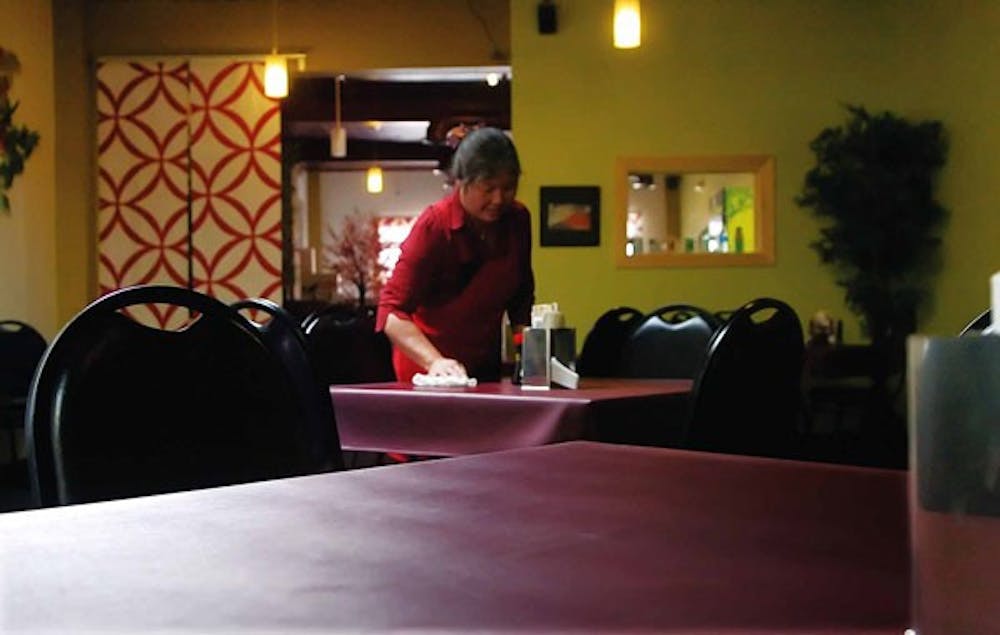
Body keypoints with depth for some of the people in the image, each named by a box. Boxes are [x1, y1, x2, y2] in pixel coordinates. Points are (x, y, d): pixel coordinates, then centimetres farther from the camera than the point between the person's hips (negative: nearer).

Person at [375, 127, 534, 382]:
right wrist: (435, 362, -34)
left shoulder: (518, 220, -1)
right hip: (427, 370, -5)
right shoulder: (434, 225, -17)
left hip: (487, 366, 5)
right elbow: (391, 313, -21)